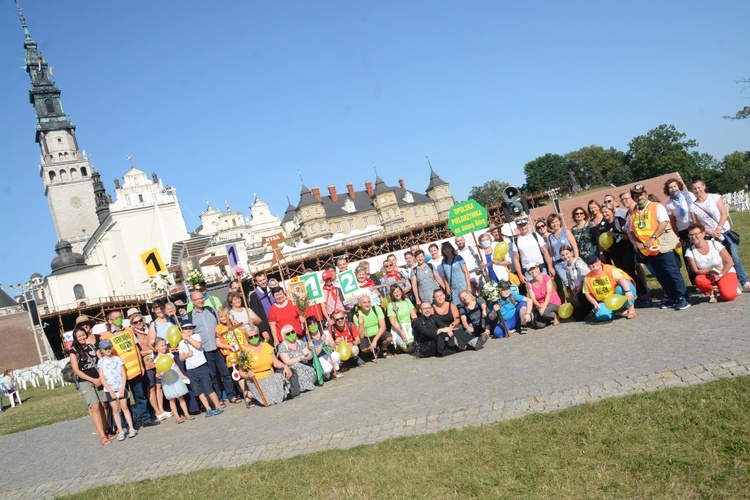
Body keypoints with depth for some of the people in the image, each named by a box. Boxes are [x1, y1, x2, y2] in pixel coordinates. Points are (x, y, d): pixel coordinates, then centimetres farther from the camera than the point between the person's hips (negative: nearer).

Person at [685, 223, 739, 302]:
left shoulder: (715, 244, -13)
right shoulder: (689, 251, -10)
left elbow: (730, 263, -11)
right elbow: (696, 271, -12)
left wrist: (719, 275, -17)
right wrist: (710, 271, -28)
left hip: (726, 273, -2)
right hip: (708, 277, 2)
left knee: (728, 296, -27)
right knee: (699, 280, -34)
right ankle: (712, 292, -2)